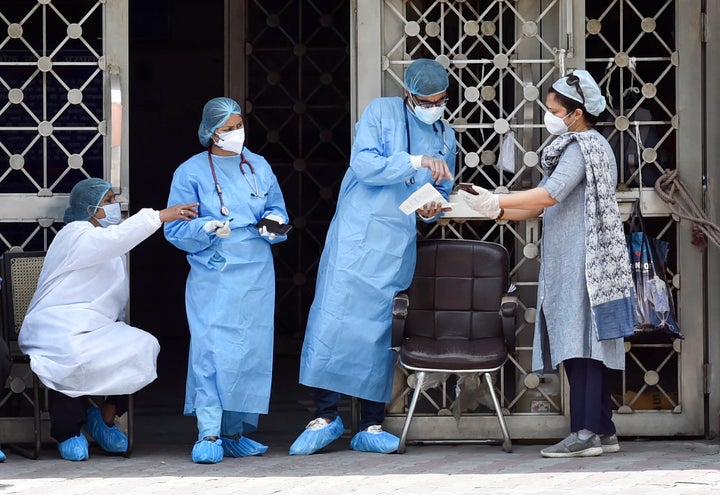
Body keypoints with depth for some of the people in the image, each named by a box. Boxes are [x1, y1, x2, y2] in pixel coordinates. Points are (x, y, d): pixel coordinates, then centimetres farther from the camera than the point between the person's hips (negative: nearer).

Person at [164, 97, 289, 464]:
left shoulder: (259, 167, 12)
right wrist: (208, 229, -19)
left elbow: (277, 210, 17)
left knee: (252, 351, 2)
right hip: (212, 279, -4)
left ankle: (236, 434, 9)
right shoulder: (191, 172, 2)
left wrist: (274, 223, -6)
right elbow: (175, 230, -1)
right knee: (211, 351, -12)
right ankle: (209, 435, -9)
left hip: (256, 278, 4)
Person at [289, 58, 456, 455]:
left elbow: (442, 192, 26)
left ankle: (371, 426, 6)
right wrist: (416, 162, -17)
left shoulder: (445, 135, 18)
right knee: (333, 320, -11)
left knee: (381, 331, 2)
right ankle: (325, 415, -3)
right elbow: (364, 163, -12)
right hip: (356, 234, -4)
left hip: (398, 248, 4)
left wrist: (431, 210, 4)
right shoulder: (381, 112, 2)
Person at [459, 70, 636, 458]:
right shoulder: (586, 147, 22)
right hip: (568, 265, 10)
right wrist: (495, 211, 4)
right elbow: (538, 207, 17)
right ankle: (603, 432, 11)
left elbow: (550, 193, -27)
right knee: (589, 348, 9)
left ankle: (585, 433, -17)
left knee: (581, 344, -13)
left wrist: (497, 201, -24)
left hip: (582, 263, -10)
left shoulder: (582, 147, -9)